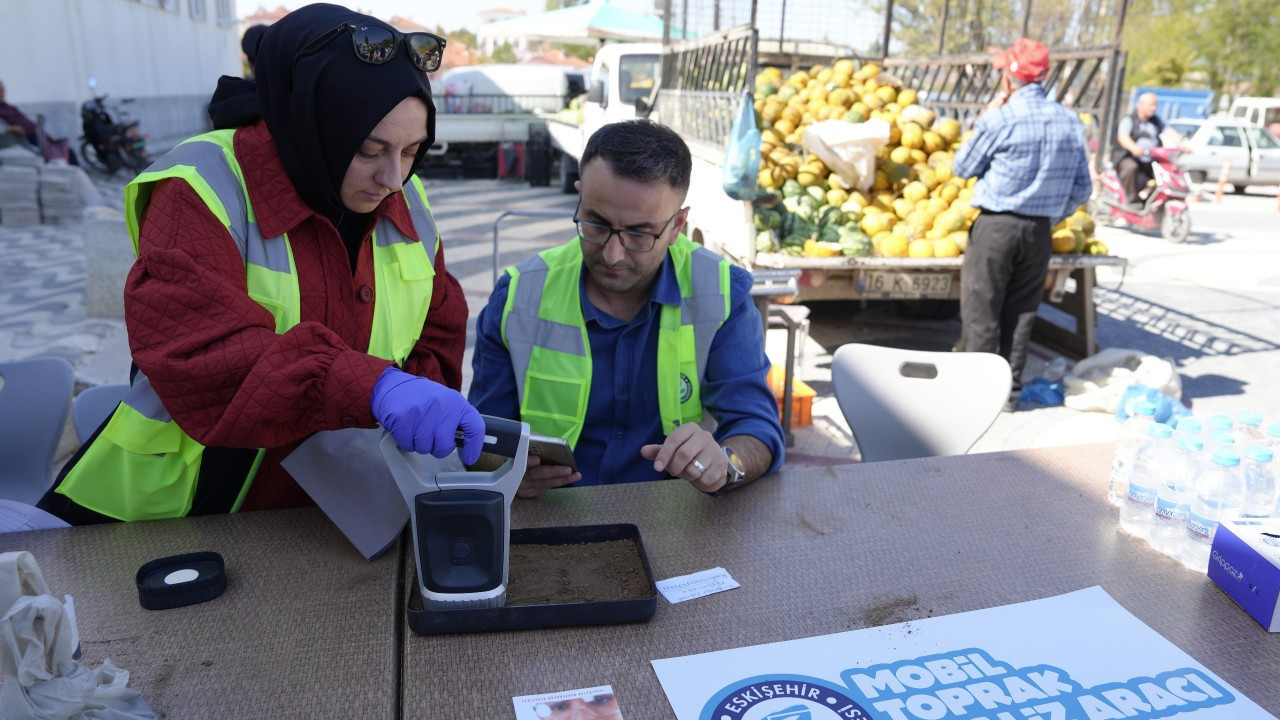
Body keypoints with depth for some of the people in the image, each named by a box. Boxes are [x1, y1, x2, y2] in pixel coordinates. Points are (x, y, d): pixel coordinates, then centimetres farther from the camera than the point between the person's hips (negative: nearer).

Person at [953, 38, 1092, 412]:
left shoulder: (1000, 119, -12)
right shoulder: (1070, 122, 5)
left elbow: (963, 167, 2)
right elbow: (1082, 189, 8)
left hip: (995, 226, -5)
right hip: (1040, 231, 5)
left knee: (981, 314, 3)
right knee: (1021, 314, 12)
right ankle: (1008, 391, 19)